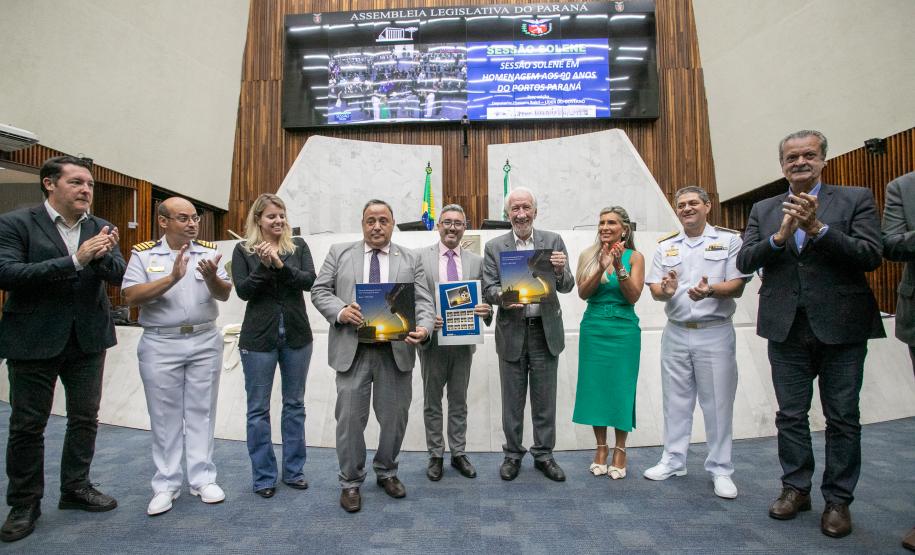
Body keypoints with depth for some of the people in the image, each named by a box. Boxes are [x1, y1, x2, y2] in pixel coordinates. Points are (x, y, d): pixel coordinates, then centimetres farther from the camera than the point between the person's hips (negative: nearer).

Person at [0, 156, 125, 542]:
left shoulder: (101, 228, 3)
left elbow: (119, 275, -4)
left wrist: (101, 256, -26)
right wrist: (74, 261, -27)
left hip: (88, 338, 4)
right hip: (34, 340, -3)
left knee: (85, 419, 13)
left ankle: (76, 488, 31)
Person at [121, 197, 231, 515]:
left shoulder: (208, 251, 5)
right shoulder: (143, 254, 2)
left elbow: (224, 294, -3)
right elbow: (131, 297, -10)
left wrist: (211, 277, -24)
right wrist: (172, 279, -21)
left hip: (205, 342, 1)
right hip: (160, 345, -1)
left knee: (202, 412, 8)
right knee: (165, 416, 7)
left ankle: (202, 479, 20)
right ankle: (166, 485, 19)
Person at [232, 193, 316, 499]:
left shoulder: (298, 246, 4)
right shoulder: (243, 250, 1)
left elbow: (309, 280, -8)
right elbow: (243, 290, -7)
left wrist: (280, 265, -21)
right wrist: (264, 266, -20)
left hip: (296, 335, 2)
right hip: (259, 337, -1)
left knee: (295, 404, 11)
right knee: (258, 408, 6)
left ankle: (293, 471, 26)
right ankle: (263, 476, 20)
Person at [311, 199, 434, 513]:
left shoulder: (410, 260, 10)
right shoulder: (339, 253, 10)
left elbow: (423, 301, 3)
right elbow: (320, 291, 5)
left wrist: (423, 328, -17)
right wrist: (341, 311, -14)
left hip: (396, 351, 1)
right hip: (353, 349, -1)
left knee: (395, 417, 10)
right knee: (350, 418, 4)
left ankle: (386, 472, 33)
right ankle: (351, 481, 23)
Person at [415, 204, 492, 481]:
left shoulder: (476, 261, 6)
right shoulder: (420, 257, -3)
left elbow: (484, 299, 7)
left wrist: (486, 310, -16)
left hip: (464, 341, 2)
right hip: (433, 340, -2)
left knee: (459, 401, 14)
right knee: (432, 402, 11)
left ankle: (458, 453, 28)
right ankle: (435, 456, 25)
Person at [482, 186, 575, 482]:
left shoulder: (553, 241, 3)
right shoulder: (494, 247, 2)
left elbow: (567, 286, -1)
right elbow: (488, 289, -3)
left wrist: (560, 271, -24)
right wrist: (503, 296, -25)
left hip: (546, 331, 1)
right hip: (512, 332, 0)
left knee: (544, 400, 11)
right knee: (512, 400, 11)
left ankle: (543, 455, 27)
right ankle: (512, 454, 27)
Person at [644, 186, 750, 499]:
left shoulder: (729, 240, 1)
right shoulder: (665, 246, 10)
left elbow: (737, 286, -6)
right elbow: (654, 289, 4)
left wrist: (710, 291, -26)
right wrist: (665, 291, -18)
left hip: (715, 333, -3)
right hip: (675, 333, 3)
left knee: (717, 403, 3)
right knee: (676, 400, 11)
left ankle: (720, 470, 17)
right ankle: (673, 461, 24)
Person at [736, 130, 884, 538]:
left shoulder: (855, 199, 2)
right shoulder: (763, 210, 9)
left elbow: (870, 256, -10)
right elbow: (744, 262, -1)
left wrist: (818, 227, -20)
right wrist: (780, 236, -16)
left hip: (840, 327, -2)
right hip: (787, 329, 2)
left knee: (842, 419, 8)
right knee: (790, 415, 11)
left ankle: (838, 500, 22)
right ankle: (796, 488, 26)